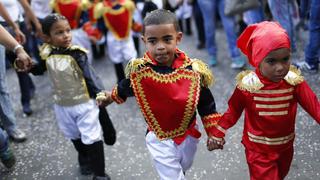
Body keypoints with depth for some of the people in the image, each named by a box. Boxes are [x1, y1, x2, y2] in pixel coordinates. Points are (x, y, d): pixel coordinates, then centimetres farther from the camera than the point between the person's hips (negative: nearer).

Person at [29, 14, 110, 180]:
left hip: (84, 103, -5)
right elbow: (37, 71, 13)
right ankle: (85, 161, 49)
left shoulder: (77, 53, -20)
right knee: (75, 137, 24)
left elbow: (90, 76, -26)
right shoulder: (47, 54, -6)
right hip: (62, 105, 5)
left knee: (92, 138, 1)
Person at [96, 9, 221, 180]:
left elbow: (207, 106, -8)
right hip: (159, 139, -2)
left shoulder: (193, 70, -21)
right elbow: (125, 88, 3)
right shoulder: (139, 70, -22)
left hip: (188, 136, 2)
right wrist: (110, 97, 20)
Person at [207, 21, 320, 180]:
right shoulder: (247, 85, -22)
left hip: (285, 147, 4)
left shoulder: (294, 82, -17)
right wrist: (217, 134, -6)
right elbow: (233, 111, -7)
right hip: (258, 151, -4)